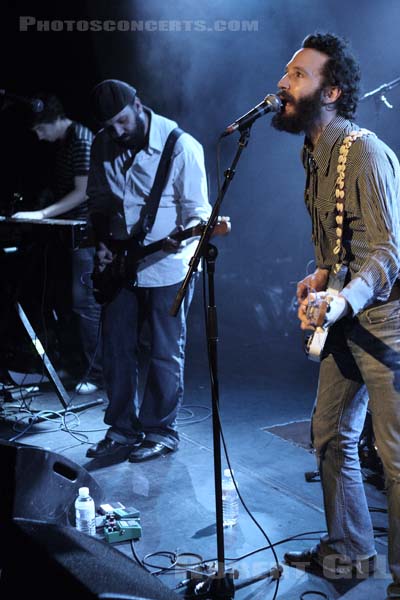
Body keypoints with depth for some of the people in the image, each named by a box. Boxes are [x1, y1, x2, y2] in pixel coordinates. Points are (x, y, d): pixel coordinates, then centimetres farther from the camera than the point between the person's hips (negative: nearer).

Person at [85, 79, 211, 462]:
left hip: (167, 265, -5)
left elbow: (197, 208, -10)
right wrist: (101, 241, 0)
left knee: (165, 353, 4)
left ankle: (161, 432, 18)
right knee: (117, 349, 11)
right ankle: (123, 429, 25)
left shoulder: (181, 146, -13)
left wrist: (185, 236, -30)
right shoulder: (103, 146, 3)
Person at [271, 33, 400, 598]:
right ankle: (350, 552, 34)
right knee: (331, 437, 16)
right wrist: (321, 276, 3)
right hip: (345, 319, 10)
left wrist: (344, 300, -39)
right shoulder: (315, 154, 11)